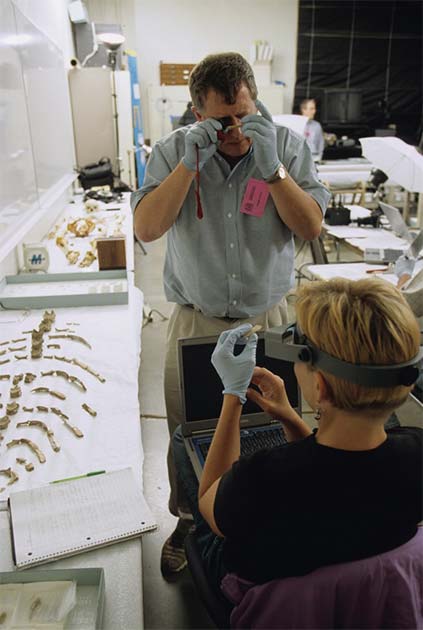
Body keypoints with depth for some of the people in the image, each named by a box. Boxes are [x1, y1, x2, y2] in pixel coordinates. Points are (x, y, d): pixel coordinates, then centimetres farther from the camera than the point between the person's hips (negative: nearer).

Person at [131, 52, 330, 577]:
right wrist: (191, 163, -23)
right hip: (195, 321, 0)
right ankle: (188, 521, 40)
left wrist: (271, 168, -24)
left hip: (268, 318, 1)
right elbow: (146, 228, -15)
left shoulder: (287, 146, -4)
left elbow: (311, 227, -12)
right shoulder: (173, 150, -5)